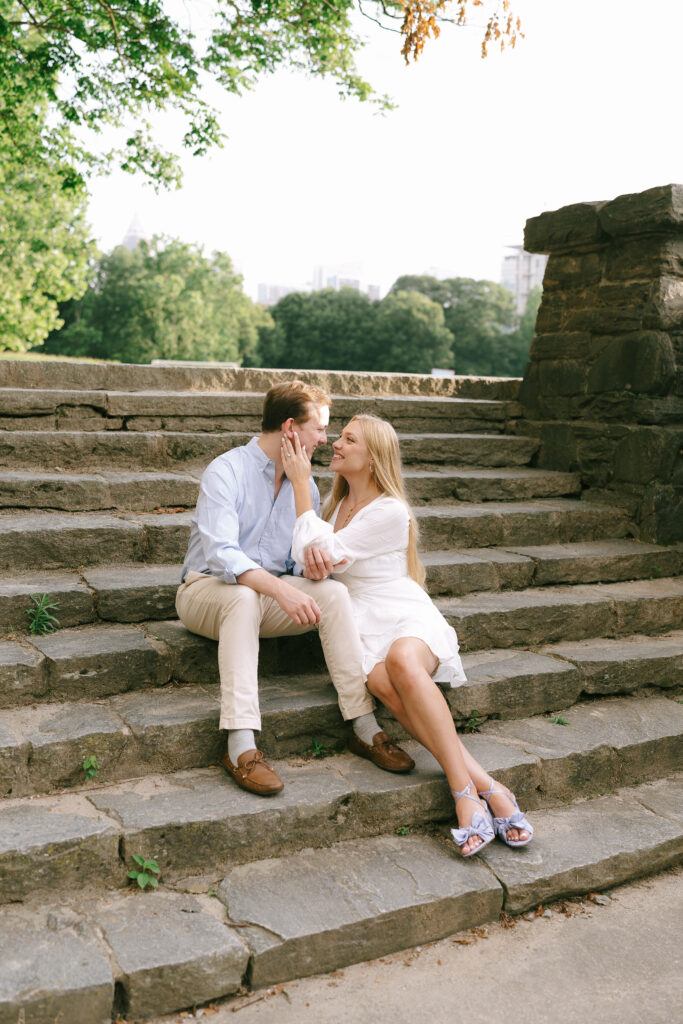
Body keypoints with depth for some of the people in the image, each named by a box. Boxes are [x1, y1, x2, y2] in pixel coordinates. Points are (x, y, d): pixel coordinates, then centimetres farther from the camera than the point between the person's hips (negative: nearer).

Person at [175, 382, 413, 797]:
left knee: (333, 592, -22)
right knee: (243, 597, -39)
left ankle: (365, 728, -22)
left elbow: (304, 562, 10)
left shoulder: (306, 486, 8)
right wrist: (281, 590, -40)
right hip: (206, 589, -5)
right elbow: (220, 555, -27)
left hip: (270, 595, 5)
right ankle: (241, 747, -42)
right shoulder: (226, 472, -14)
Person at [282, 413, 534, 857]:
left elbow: (331, 551, -11)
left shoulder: (390, 511, -7)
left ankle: (466, 793, -37)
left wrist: (301, 482, -9)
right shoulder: (339, 504, 18)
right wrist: (313, 554, -14)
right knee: (386, 685, -32)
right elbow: (313, 555, 14)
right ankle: (486, 787, -33)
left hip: (405, 614, -4)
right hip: (360, 623, 4)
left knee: (402, 661, -41)